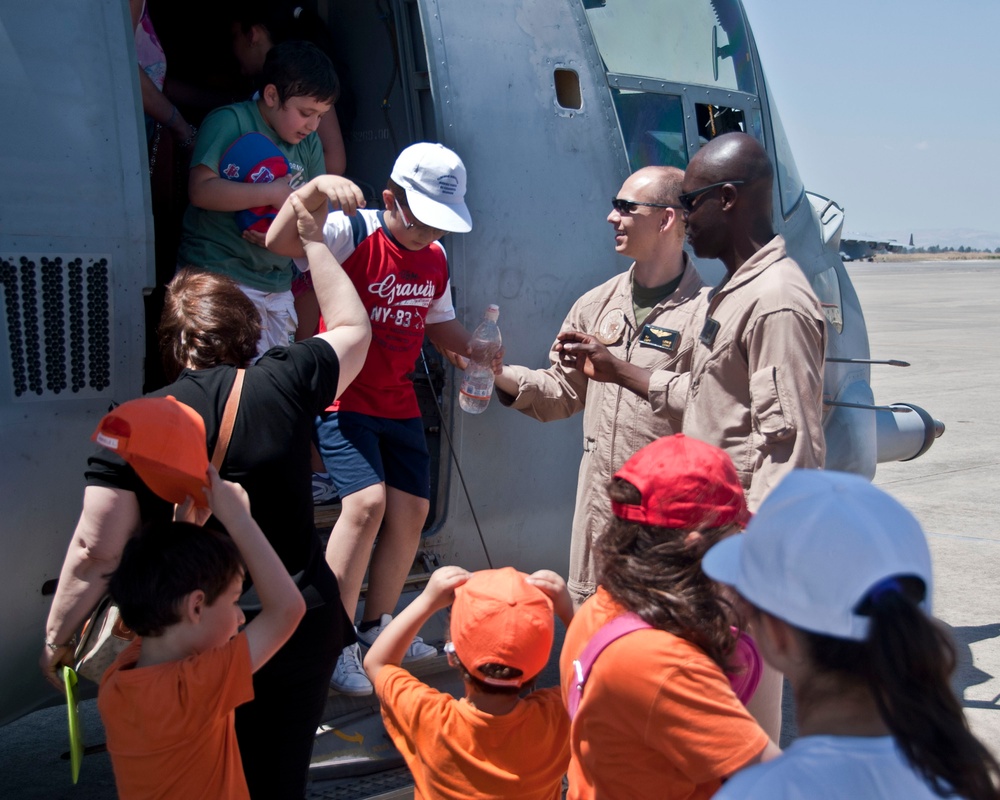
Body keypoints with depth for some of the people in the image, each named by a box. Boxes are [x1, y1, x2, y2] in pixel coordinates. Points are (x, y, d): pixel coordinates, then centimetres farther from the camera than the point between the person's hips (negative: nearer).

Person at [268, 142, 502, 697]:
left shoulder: (435, 259, 8)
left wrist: (474, 349, 1)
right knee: (367, 500, -22)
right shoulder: (352, 235, -13)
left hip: (398, 402, 8)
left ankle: (377, 627, 27)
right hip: (342, 396, -7)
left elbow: (439, 322, 21)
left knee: (412, 508, 7)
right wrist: (315, 189, -45)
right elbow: (279, 242, -29)